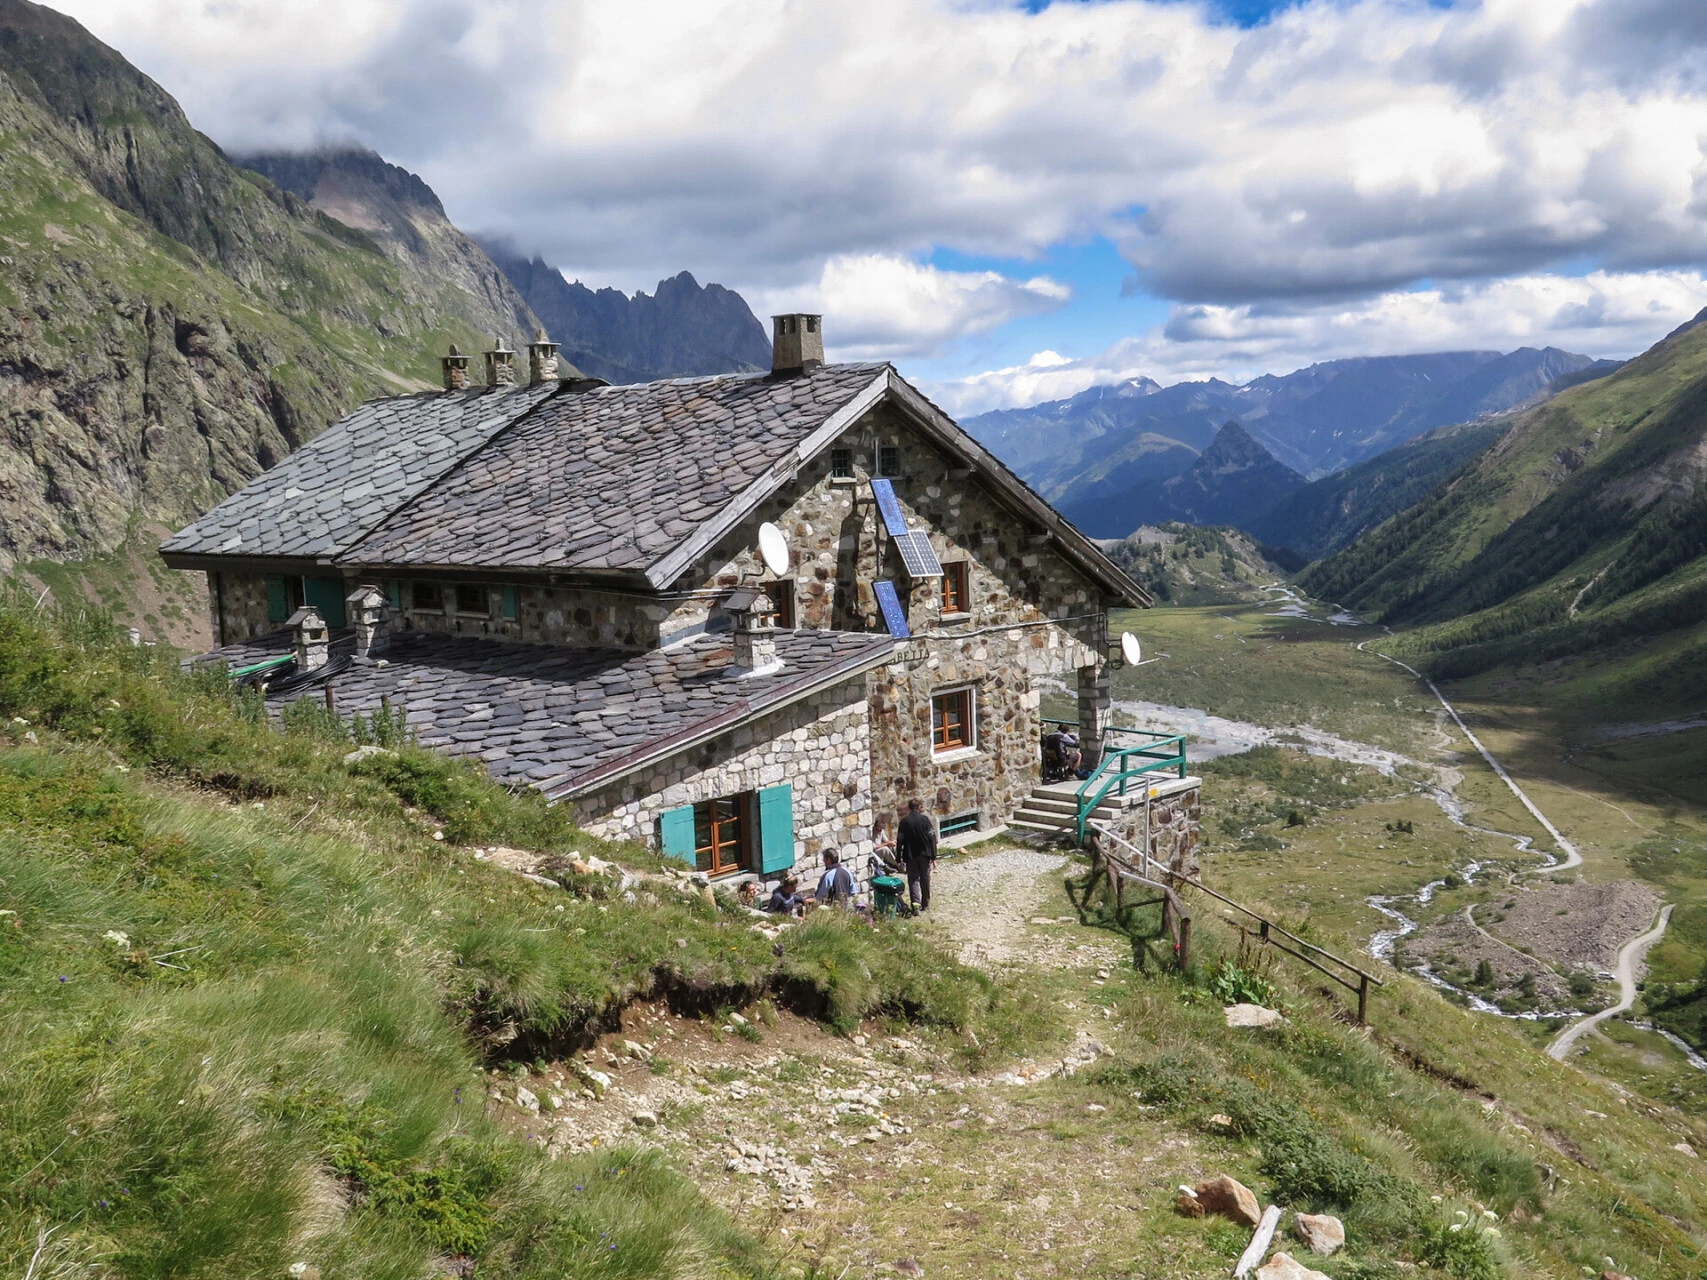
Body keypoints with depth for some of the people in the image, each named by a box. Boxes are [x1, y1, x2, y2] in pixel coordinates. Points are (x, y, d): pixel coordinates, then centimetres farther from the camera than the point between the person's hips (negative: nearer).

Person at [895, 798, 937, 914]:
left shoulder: (904, 821, -4)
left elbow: (900, 840, -5)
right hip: (924, 854, 1)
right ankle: (925, 904, 22)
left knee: (913, 880, 3)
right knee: (925, 879, 13)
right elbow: (932, 838, -6)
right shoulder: (925, 819, -4)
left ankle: (915, 902, -16)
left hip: (910, 856, -1)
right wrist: (933, 856, -2)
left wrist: (899, 858, 1)